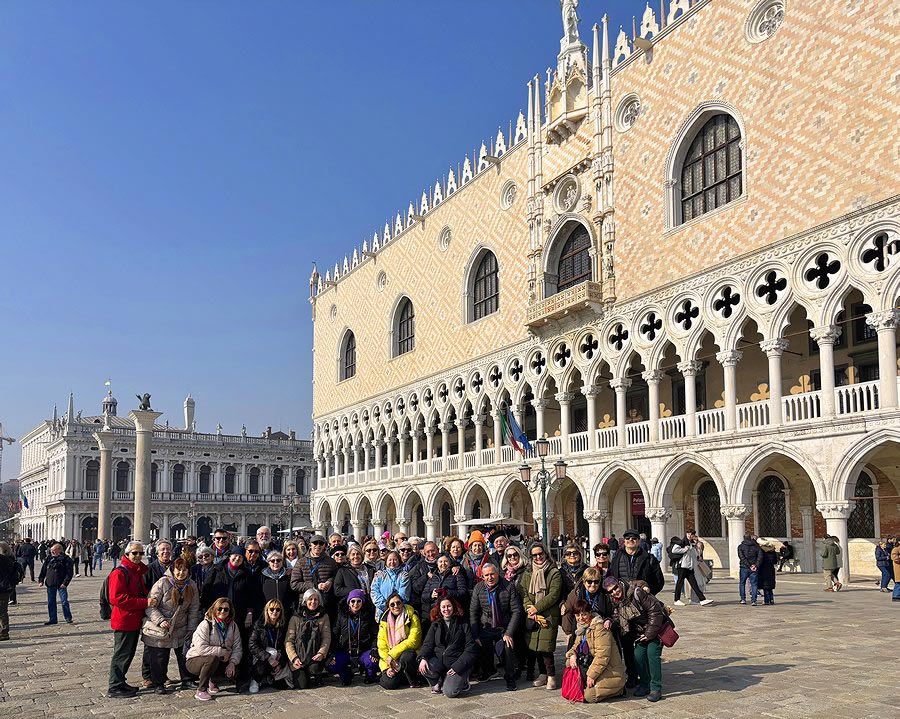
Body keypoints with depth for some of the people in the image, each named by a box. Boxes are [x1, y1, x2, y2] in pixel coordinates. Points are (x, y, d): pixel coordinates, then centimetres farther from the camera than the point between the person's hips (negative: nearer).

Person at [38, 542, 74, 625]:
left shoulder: (65, 559, -6)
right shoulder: (49, 558, 8)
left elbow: (69, 572, -10)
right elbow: (43, 569, 14)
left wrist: (65, 582, -18)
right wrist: (41, 580, 5)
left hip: (61, 584, -5)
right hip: (50, 584, 5)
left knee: (64, 601, -2)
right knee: (51, 602, 9)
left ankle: (68, 618, 8)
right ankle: (52, 619, 20)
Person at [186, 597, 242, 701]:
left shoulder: (232, 626, 1)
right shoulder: (205, 625, -16)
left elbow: (237, 648, -2)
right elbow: (201, 648, -28)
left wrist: (232, 663, -20)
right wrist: (222, 652, -26)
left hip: (219, 661, 5)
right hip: (195, 661, -5)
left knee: (233, 672, -18)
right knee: (213, 658, -36)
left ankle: (212, 680, 13)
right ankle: (201, 691, -21)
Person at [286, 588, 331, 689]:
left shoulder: (323, 616, 11)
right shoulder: (296, 618, 8)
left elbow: (327, 638, 1)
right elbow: (289, 641, 1)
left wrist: (321, 653, -18)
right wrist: (294, 658, -15)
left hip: (314, 657, 1)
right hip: (298, 656, -1)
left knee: (314, 668, -32)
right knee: (302, 685, -18)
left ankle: (314, 676, 2)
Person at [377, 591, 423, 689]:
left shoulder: (412, 617, -6)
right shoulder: (384, 620, 5)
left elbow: (412, 641, -15)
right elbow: (381, 645, 2)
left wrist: (393, 654, -20)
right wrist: (387, 667, -10)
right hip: (389, 659, 3)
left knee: (406, 656, -36)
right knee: (388, 683, -20)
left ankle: (414, 681, -7)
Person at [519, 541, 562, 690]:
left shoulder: (554, 573, 1)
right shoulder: (527, 573, 15)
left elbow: (554, 595, -7)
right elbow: (523, 592, 6)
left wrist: (536, 608, -12)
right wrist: (529, 607, -12)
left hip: (549, 615, -4)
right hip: (532, 616, 4)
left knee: (545, 646, -13)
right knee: (534, 645, 3)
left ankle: (551, 675, 0)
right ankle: (543, 673, 18)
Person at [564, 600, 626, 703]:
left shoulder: (600, 628, -19)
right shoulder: (581, 628, 10)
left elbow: (603, 656, -24)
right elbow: (576, 646, 18)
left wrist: (591, 675, -22)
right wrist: (572, 655, -7)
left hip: (611, 672, -9)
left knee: (589, 697, -20)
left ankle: (618, 690, 2)